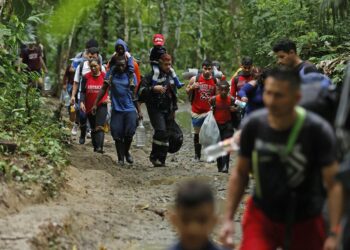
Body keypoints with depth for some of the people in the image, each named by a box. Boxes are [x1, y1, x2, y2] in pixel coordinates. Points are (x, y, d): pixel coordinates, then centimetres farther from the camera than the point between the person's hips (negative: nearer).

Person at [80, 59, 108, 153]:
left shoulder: (105, 76, 0)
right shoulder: (86, 77, 3)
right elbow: (82, 91, 2)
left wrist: (109, 97, -5)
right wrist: (82, 102, -12)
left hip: (101, 105, -3)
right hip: (89, 106, 3)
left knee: (99, 127, -18)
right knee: (93, 128, 11)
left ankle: (99, 147, -27)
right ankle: (95, 146, 21)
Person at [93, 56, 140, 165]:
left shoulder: (131, 75, 3)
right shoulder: (111, 73, 2)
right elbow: (104, 89, 7)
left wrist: (139, 111, 9)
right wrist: (95, 104, 3)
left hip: (130, 109, 0)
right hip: (116, 110, 0)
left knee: (129, 133, -9)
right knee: (117, 135, -2)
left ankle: (126, 152, 18)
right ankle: (120, 158, 12)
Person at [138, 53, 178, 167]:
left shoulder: (171, 75, 14)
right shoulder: (152, 76, -7)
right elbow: (141, 90, -16)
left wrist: (174, 109, 23)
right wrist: (153, 88, -29)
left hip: (167, 110, 6)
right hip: (155, 109, -6)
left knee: (166, 135, 4)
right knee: (161, 131, -21)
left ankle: (161, 159, 11)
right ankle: (154, 156, -10)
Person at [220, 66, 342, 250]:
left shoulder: (317, 130, -17)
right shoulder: (254, 125, -9)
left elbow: (334, 184, -16)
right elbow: (240, 173, 5)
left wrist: (334, 234, -21)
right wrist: (228, 219, 1)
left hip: (306, 223, -1)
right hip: (262, 216, 1)